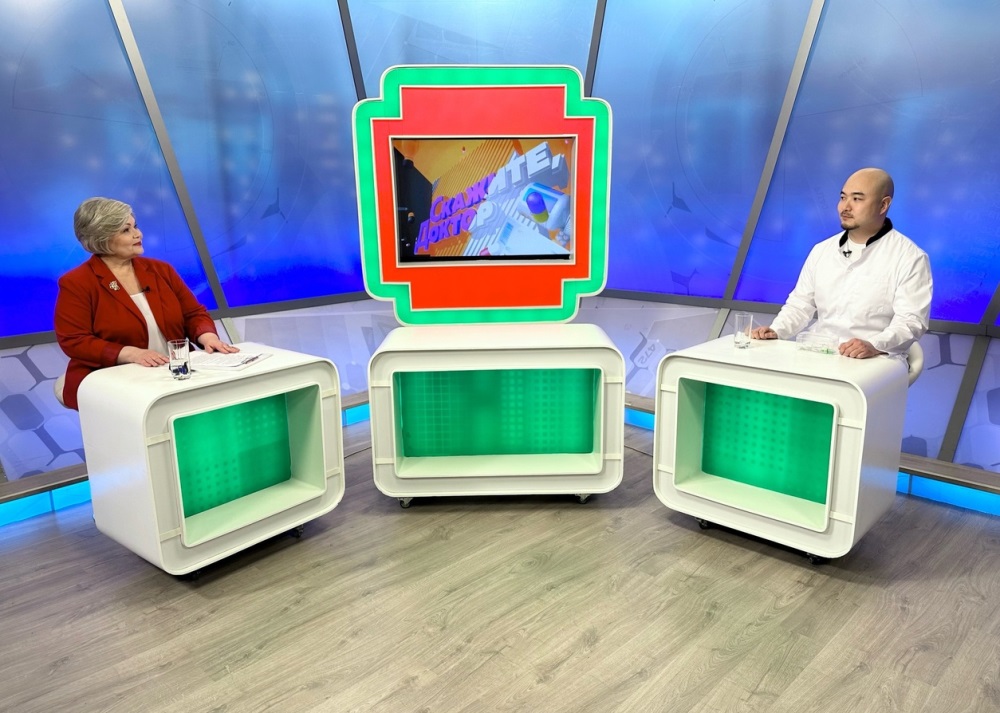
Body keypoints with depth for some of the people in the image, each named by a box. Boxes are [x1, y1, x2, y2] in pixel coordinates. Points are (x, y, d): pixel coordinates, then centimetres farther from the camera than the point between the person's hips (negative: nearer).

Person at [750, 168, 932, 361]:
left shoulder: (910, 258, -3)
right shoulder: (822, 250, 14)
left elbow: (911, 320, -12)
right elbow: (801, 303, 16)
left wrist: (874, 345, -30)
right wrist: (775, 331, -3)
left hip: (874, 363, -3)